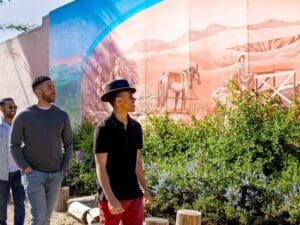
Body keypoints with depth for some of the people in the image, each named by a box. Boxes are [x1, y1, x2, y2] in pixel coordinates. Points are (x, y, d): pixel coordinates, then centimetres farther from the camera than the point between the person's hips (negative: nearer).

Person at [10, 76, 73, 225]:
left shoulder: (62, 115, 1)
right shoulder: (23, 116, -8)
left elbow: (68, 144, 9)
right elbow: (14, 146, -2)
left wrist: (63, 170, 0)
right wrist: (26, 169, -12)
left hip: (55, 175, 4)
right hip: (34, 174, -4)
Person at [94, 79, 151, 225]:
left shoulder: (135, 127, 6)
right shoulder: (104, 129, -14)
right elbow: (100, 167, -16)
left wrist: (144, 189, 16)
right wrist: (110, 198, -23)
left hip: (133, 195, 6)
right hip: (112, 196, -6)